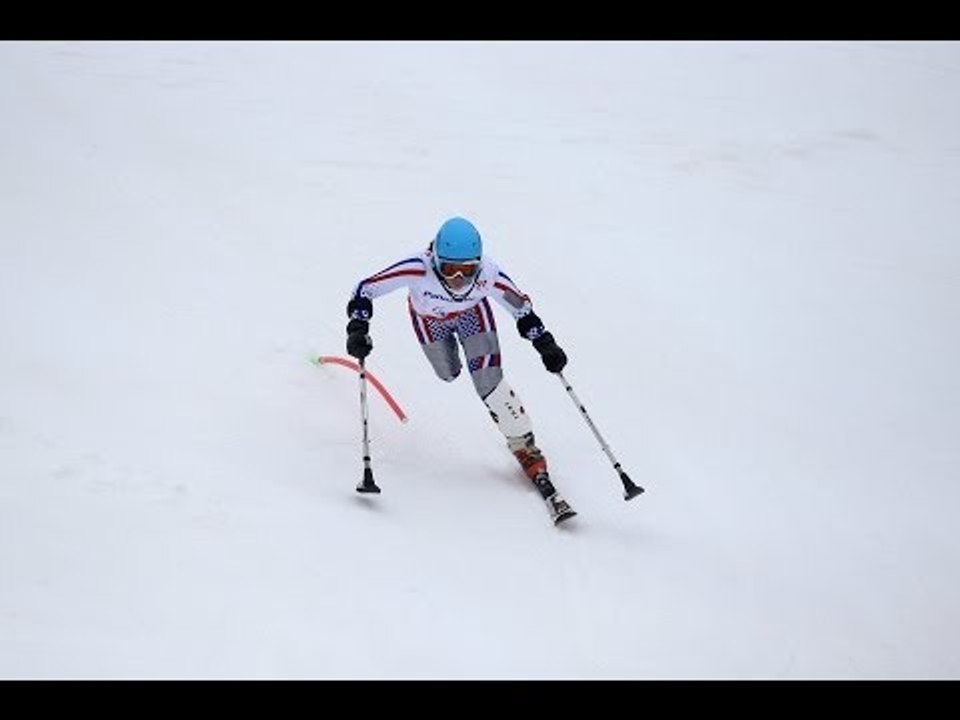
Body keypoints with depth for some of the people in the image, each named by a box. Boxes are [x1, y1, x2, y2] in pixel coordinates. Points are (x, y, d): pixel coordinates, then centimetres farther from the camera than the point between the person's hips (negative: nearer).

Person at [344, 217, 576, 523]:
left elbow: (521, 308, -19)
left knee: (489, 383, -14)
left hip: (472, 313, -1)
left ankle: (527, 450, 0)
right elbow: (364, 290, -32)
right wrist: (358, 329, -42)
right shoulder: (418, 269, -45)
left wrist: (545, 344, -19)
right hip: (430, 319, 1)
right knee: (448, 374, 20)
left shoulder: (488, 274, -39)